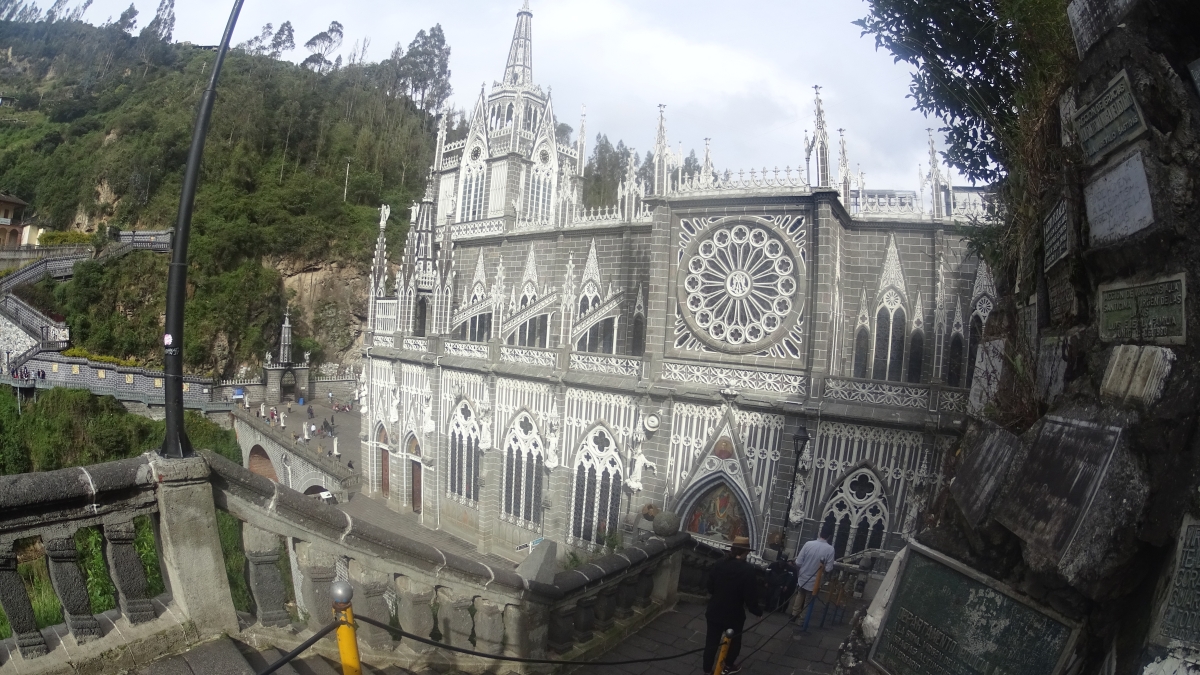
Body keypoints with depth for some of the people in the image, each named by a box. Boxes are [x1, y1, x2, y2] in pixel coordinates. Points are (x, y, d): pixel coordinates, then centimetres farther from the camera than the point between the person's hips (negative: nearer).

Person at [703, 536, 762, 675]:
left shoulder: (719, 564, -8)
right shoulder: (748, 570, -22)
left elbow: (710, 587, 3)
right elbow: (750, 597, -19)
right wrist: (758, 612, 0)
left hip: (714, 611, 3)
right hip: (734, 615, -3)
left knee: (711, 641, 17)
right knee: (734, 640, 24)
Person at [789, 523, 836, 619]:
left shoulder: (809, 544, -12)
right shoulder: (830, 549, -17)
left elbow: (798, 563, -9)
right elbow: (828, 569, -16)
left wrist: (798, 575, 8)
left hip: (802, 578, 2)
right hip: (814, 582, -2)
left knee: (800, 596, 26)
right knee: (808, 601, 17)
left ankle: (794, 614, 34)